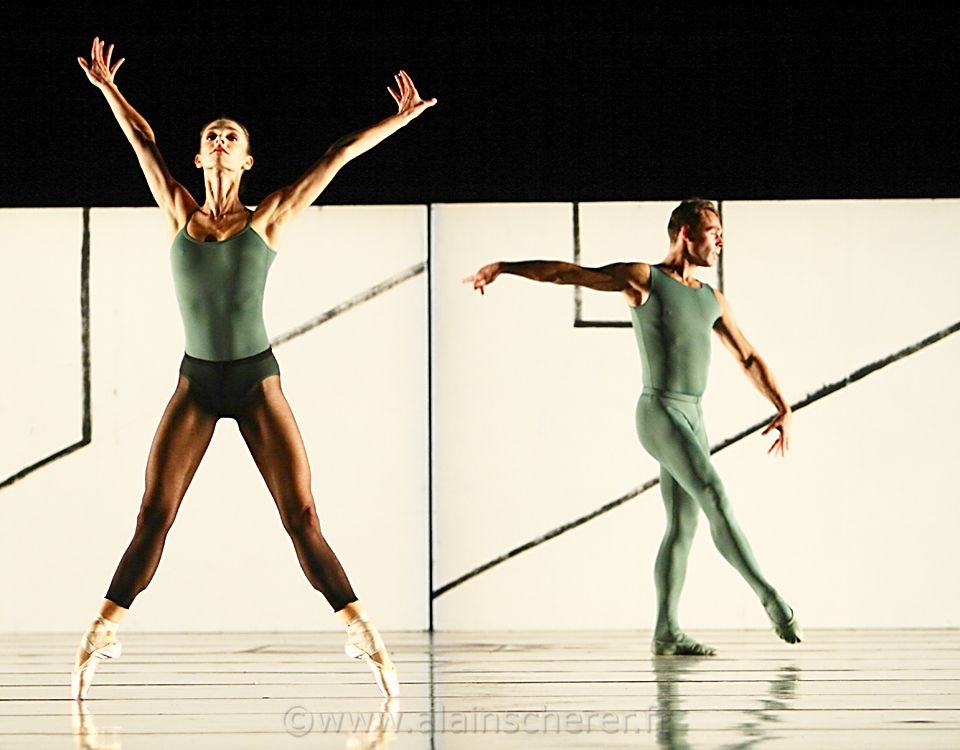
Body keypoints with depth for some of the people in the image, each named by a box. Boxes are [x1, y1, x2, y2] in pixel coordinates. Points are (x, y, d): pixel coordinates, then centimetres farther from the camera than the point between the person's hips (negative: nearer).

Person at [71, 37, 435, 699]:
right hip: (195, 383, 1)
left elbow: (336, 157, 5)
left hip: (258, 382, -1)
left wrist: (400, 118, 7)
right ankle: (99, 640, 1)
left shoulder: (269, 218, 1)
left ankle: (364, 635, 1)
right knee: (153, 517, -4)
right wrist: (108, 89, 26)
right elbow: (144, 142, 17)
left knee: (303, 519, -5)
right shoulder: (181, 214, 5)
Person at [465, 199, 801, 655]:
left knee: (683, 527, 4)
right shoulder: (643, 279, 0)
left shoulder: (712, 300, 18)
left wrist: (783, 407, 9)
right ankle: (768, 596, -21)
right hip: (660, 412, -7)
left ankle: (666, 633, 6)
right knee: (717, 501, -18)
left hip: (693, 418, 7)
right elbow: (566, 272, -3)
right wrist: (502, 267, -12)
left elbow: (749, 358, 20)